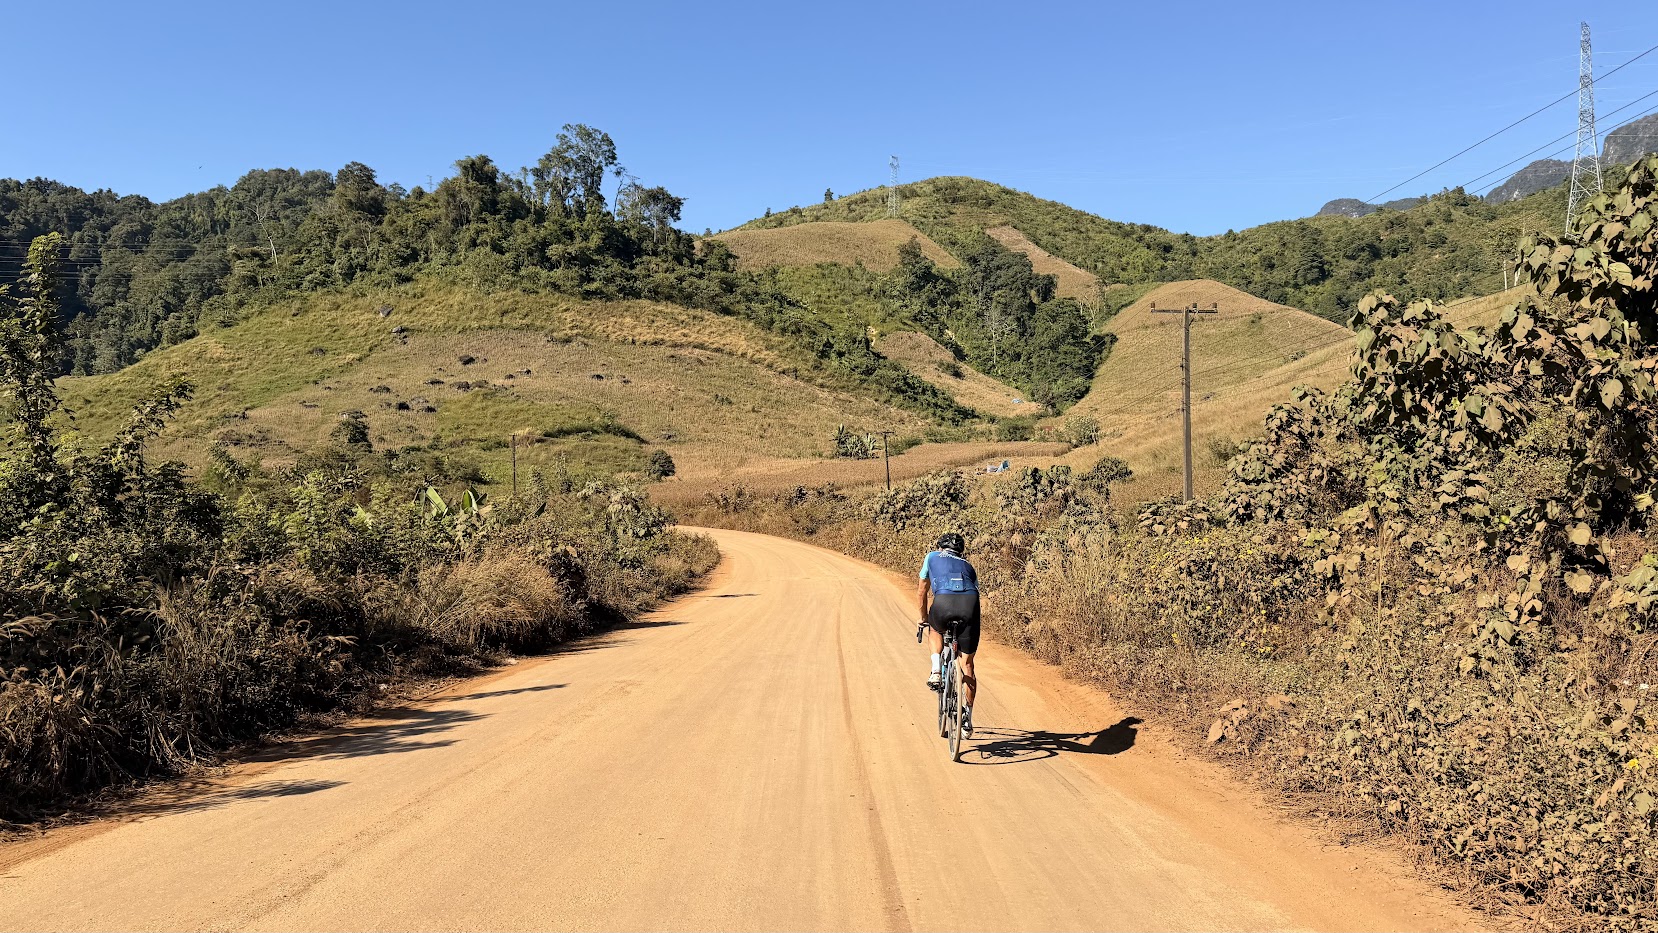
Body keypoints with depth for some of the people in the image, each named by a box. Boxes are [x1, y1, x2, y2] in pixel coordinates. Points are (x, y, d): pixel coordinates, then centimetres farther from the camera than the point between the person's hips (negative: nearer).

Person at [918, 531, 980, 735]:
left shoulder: (932, 557, 31)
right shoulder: (968, 567, 37)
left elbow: (921, 592, 35)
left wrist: (924, 618, 49)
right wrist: (964, 618, 49)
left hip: (943, 602, -2)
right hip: (970, 603, 2)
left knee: (935, 630, 35)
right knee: (966, 664, 14)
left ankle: (936, 670, 12)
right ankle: (967, 718, 14)